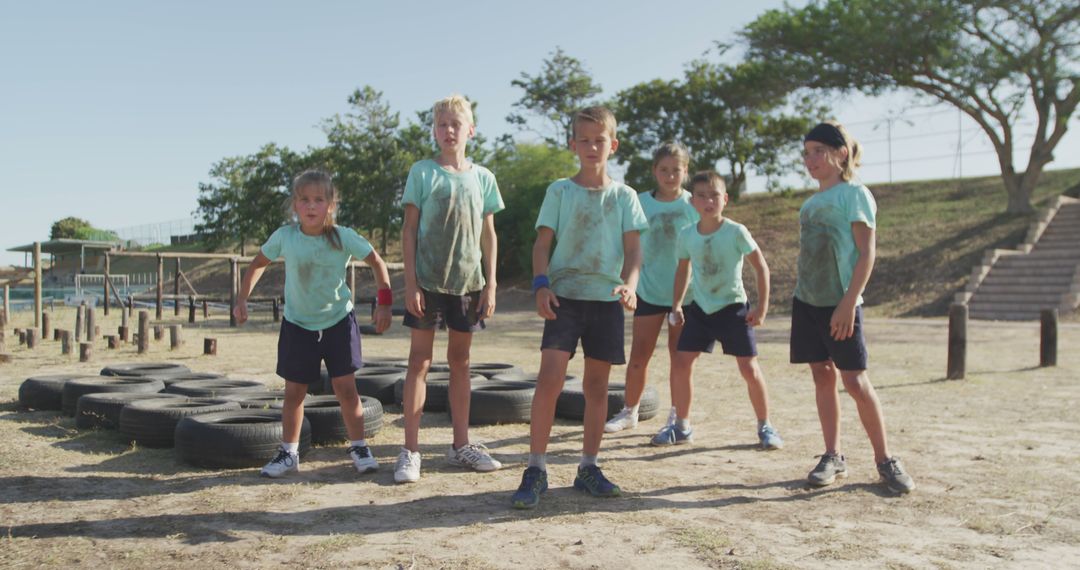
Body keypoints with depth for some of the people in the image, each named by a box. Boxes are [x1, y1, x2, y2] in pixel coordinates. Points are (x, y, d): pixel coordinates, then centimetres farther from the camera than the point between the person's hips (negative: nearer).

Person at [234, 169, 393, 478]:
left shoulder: (344, 237, -16)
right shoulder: (284, 237, -12)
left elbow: (376, 262, -5)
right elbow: (258, 263, 5)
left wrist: (384, 301, -13)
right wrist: (242, 298, -2)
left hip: (338, 321, -1)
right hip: (297, 324, 1)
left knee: (346, 388, -2)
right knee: (294, 391, 7)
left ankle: (359, 447, 14)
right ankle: (289, 452, 22)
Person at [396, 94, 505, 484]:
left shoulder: (482, 178, 6)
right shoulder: (422, 172, -1)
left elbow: (488, 233, 9)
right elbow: (409, 229, -3)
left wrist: (490, 284, 3)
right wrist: (410, 283, -9)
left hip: (468, 282, 3)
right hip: (427, 281, -3)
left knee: (460, 361, 11)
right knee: (420, 361, 0)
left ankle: (461, 445, 20)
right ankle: (410, 451, 5)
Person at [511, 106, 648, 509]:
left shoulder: (624, 196, 8)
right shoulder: (559, 191, 4)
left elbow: (633, 248, 2)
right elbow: (542, 242, 2)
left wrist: (629, 284, -16)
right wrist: (541, 285, -13)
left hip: (607, 298, 2)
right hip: (564, 295, -2)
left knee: (597, 383, 8)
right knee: (549, 378, -13)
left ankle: (588, 467, 19)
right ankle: (536, 470, -6)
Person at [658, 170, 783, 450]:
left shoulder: (736, 232, -13)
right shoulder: (686, 235, -3)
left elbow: (761, 267, -7)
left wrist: (762, 306, -9)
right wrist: (677, 305, 9)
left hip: (733, 308, -3)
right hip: (700, 308, 4)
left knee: (750, 368, -3)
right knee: (681, 362, -2)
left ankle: (765, 427, 15)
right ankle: (681, 425, 13)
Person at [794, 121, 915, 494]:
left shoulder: (854, 194, -6)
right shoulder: (811, 202, 14)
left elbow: (867, 253, -12)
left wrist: (848, 302, -19)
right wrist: (803, 295, 14)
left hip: (839, 304, -7)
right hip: (807, 301, 7)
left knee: (855, 380, -6)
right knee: (822, 376, 7)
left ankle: (885, 460, 8)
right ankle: (833, 457, 15)